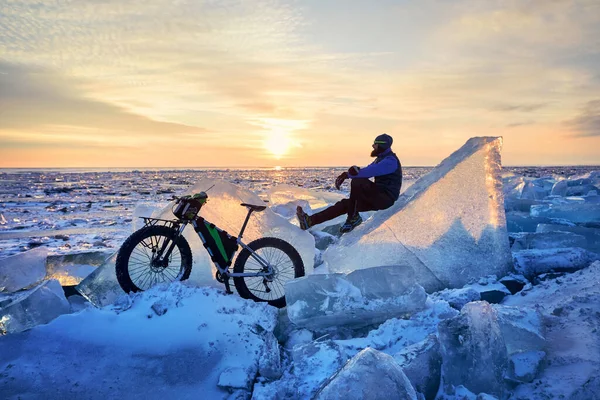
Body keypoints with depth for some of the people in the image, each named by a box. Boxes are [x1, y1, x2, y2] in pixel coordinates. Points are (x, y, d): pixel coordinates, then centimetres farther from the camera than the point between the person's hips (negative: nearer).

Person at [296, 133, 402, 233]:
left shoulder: (390, 160, -14)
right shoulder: (381, 159, 19)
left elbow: (369, 171, -27)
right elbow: (364, 172, 12)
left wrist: (347, 174, -18)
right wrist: (346, 175, -5)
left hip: (386, 198, -10)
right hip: (377, 197, 10)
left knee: (357, 182, -29)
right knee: (345, 204, -1)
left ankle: (353, 217, -14)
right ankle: (310, 220, -8)